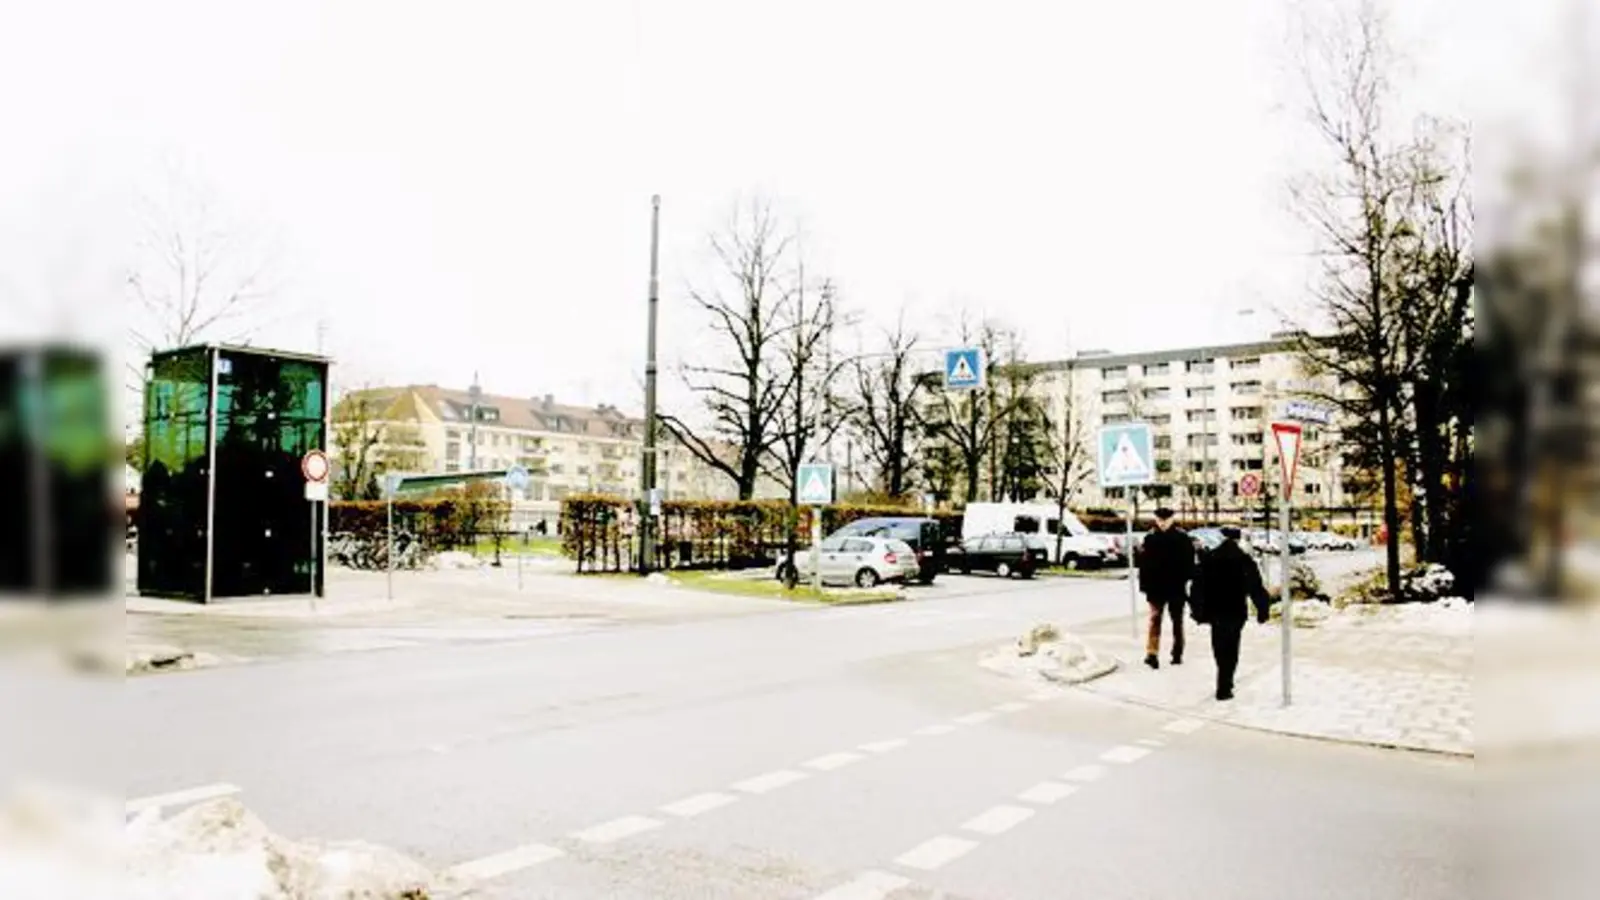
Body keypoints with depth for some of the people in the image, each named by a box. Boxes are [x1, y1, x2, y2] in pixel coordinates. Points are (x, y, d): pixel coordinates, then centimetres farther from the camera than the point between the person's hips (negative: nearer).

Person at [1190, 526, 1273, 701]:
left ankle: (1225, 682, 32)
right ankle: (1224, 688, -4)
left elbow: (1198, 588, 2)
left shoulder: (1207, 559, 1)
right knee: (1230, 651, 2)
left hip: (1215, 612, 3)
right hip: (1235, 612, -3)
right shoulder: (1245, 561, -6)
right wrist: (1262, 610, 1)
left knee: (1220, 649, 19)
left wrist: (1199, 612, 7)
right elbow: (1256, 588, -7)